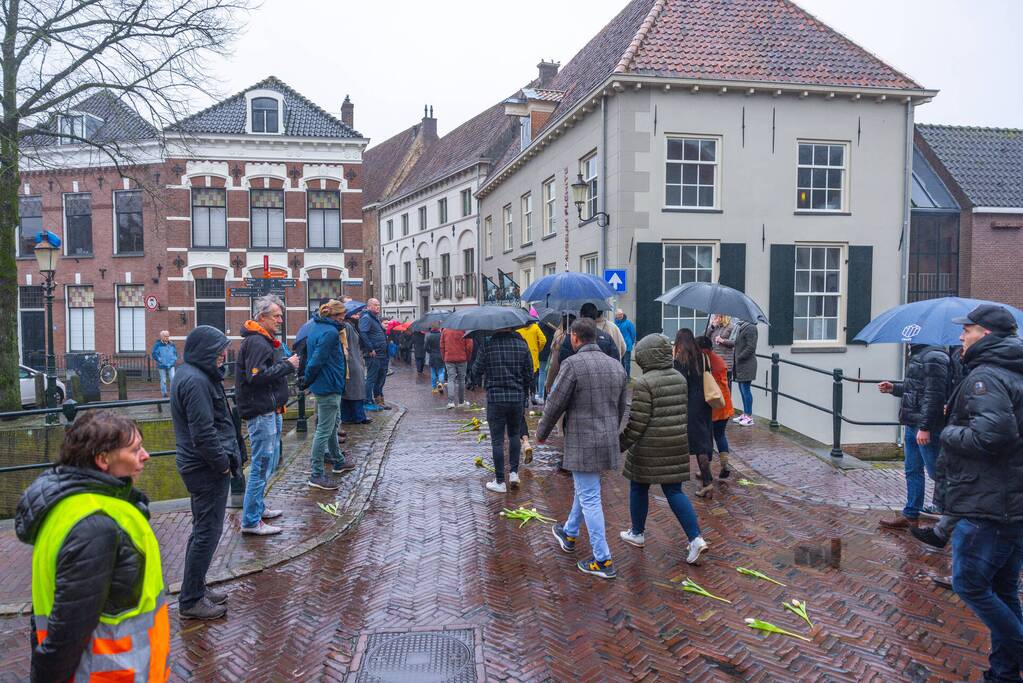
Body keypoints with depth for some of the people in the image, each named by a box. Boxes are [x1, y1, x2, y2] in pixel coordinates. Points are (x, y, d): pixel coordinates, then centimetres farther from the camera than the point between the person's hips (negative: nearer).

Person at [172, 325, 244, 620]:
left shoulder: (192, 374, 12)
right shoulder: (196, 382, -21)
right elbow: (203, 433, -25)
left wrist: (225, 457, 13)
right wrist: (222, 462, -14)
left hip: (200, 466, 11)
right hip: (207, 469, -11)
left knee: (203, 529, 20)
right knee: (208, 532, -1)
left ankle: (196, 589, 32)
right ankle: (191, 601, 10)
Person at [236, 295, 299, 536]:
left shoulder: (265, 340, 18)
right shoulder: (256, 342, -16)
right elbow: (257, 376, -26)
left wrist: (286, 362, 4)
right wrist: (287, 365, -20)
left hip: (270, 410, 11)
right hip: (261, 412, -11)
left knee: (269, 461, 20)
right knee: (262, 464, -7)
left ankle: (257, 507, 32)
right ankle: (251, 521, -1)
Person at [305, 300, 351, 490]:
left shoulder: (316, 329, 12)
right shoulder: (330, 332, -20)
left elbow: (314, 358, 14)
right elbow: (317, 360, -24)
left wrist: (309, 381, 13)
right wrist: (308, 380, -11)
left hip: (322, 386, 11)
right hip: (329, 387, -11)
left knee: (332, 425, 23)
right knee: (324, 430, -5)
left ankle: (338, 461, 39)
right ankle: (316, 475, 0)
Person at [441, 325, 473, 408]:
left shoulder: (445, 331, 2)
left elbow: (442, 346, 5)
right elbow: (469, 346, -7)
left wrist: (444, 358, 14)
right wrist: (467, 358, 6)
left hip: (448, 359, 1)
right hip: (461, 359, -1)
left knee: (451, 379, 1)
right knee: (461, 379, 10)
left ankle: (451, 401, -12)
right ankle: (461, 401, 19)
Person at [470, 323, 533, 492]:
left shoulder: (488, 345, -9)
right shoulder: (522, 345, 0)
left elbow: (476, 372, -4)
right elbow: (529, 374, 5)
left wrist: (478, 380, 19)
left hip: (495, 398, -3)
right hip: (517, 398, 3)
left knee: (497, 440, 3)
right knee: (514, 435, 22)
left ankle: (500, 482, 8)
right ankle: (514, 472, 18)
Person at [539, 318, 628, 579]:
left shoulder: (573, 364, -16)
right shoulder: (616, 365, 6)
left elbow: (555, 404, -12)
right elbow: (621, 408, 15)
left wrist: (541, 433, 4)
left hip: (582, 443, -7)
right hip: (608, 441, 8)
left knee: (589, 498, 1)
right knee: (583, 488, 25)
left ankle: (603, 561, 6)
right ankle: (569, 534, 44)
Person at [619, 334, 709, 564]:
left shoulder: (644, 383, -16)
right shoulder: (680, 378, 5)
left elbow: (637, 421, -18)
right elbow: (684, 412, 12)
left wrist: (621, 444, -9)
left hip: (649, 448, -6)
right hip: (677, 446, 6)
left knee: (639, 488, 14)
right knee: (674, 491, 10)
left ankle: (637, 534, 29)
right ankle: (696, 538, 0)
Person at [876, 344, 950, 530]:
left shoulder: (933, 357, -18)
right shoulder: (918, 354, 13)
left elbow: (933, 395, -22)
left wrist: (925, 427, -23)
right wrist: (894, 388, 13)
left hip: (926, 427, -10)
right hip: (912, 424, 10)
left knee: (935, 471, -1)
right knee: (912, 470, 15)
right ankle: (910, 516, 23)